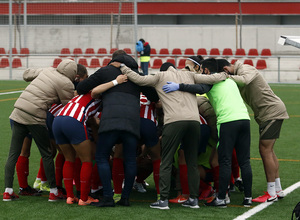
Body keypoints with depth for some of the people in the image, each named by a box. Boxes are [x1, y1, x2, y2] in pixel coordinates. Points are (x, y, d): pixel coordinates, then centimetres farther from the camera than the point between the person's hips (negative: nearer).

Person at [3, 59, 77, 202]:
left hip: (18, 112, 6)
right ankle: (53, 191, 12)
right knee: (46, 154, 7)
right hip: (35, 117, -6)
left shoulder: (47, 71, 16)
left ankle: (8, 191, 4)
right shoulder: (66, 84, -4)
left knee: (13, 154, 7)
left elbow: (27, 74, 30)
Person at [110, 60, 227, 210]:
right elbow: (211, 79, 20)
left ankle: (163, 200, -5)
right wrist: (225, 76, 39)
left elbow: (138, 79, 5)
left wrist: (122, 67, 17)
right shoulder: (188, 75, 23)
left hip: (174, 121, -3)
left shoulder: (160, 76, 14)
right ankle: (194, 199, 10)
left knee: (166, 162, 0)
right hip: (194, 120, 3)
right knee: (192, 162, 11)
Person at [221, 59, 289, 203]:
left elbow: (244, 80, -38)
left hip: (272, 112, -10)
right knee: (269, 151, 13)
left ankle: (271, 193, -7)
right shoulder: (237, 75, 13)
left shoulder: (246, 69, -15)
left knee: (265, 150, -10)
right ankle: (278, 190, 18)